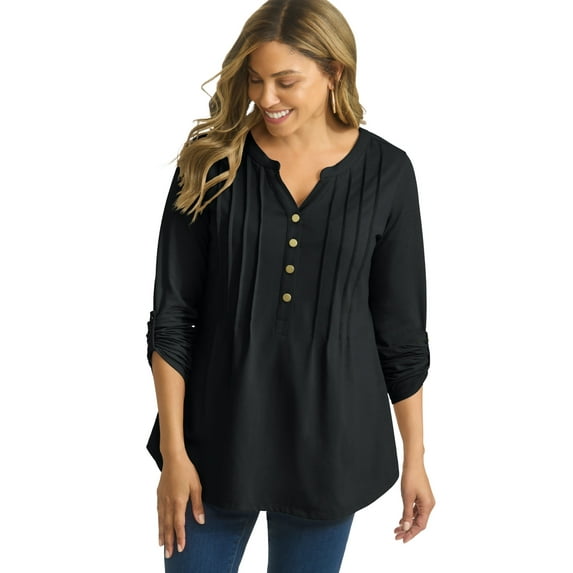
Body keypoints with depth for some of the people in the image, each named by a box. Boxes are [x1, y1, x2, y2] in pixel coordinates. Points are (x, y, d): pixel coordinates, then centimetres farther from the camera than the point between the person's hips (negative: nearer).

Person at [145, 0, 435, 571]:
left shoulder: (385, 172, -4)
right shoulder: (212, 162, -6)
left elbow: (401, 329, 1)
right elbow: (171, 317, -4)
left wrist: (415, 458, 5)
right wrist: (173, 451, -8)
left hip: (328, 436, 1)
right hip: (220, 431, 0)